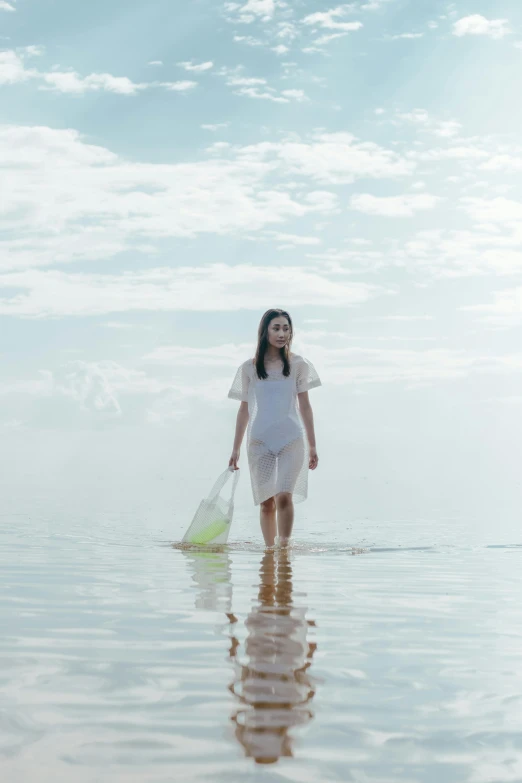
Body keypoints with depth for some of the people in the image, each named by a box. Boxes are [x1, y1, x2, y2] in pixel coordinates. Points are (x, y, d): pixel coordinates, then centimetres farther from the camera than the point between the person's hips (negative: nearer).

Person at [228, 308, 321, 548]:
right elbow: (244, 409, 11)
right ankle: (269, 549, 14)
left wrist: (312, 446, 7)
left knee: (284, 496, -17)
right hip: (259, 441, 1)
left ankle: (284, 546, -6)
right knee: (266, 502, 3)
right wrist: (236, 449, 11)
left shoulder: (297, 365, 5)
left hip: (291, 439, -1)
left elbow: (304, 406, 8)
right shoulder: (249, 368, 6)